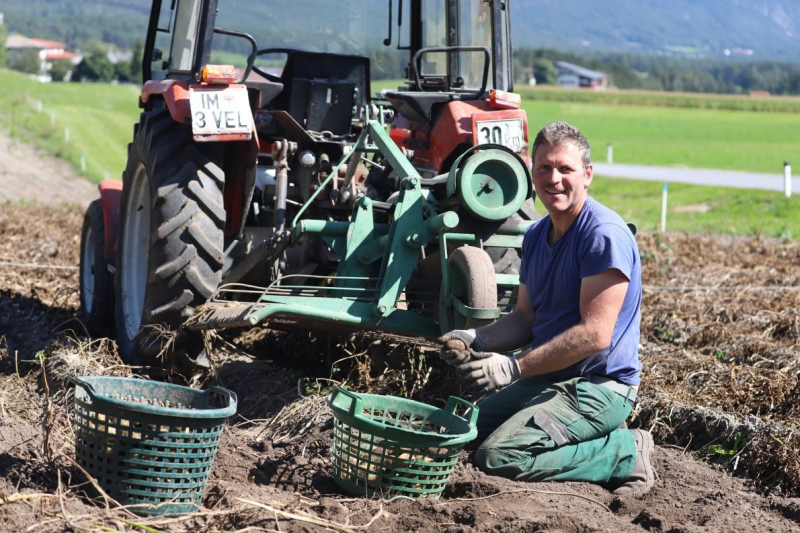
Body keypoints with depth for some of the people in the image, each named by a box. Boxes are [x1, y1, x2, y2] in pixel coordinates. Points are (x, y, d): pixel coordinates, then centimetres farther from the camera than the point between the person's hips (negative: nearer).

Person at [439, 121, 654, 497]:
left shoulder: (604, 235, -19)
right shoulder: (536, 236, 9)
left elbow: (595, 334, -25)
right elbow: (525, 319, 14)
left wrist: (514, 368, -26)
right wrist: (475, 340, -7)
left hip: (599, 386, -10)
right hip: (550, 379, 10)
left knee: (498, 458, -22)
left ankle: (627, 454, -7)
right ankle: (598, 440, 11)